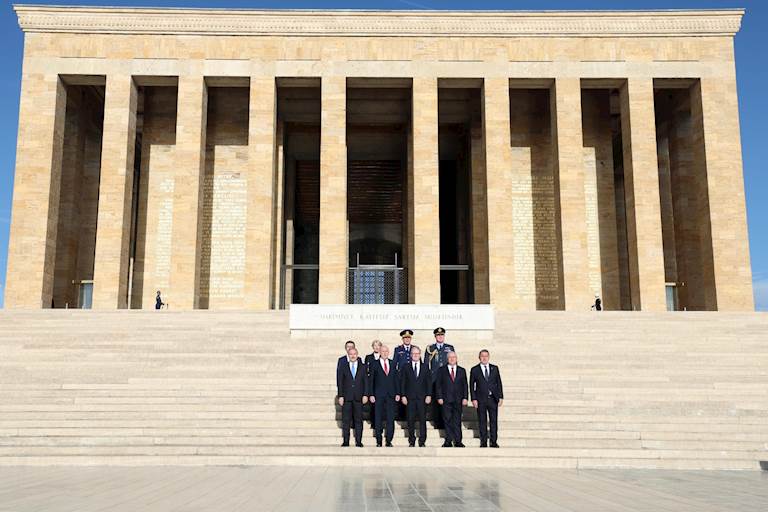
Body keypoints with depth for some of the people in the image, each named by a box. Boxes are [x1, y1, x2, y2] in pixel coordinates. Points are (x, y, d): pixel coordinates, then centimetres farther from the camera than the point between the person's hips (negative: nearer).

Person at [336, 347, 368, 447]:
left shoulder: (363, 367, 9)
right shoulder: (343, 368, 8)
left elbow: (365, 382, 5)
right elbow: (340, 383, 5)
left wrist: (365, 395, -4)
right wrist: (340, 396, -3)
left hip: (358, 397, 0)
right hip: (346, 397, 0)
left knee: (358, 419, 1)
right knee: (346, 420, 0)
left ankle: (358, 441, 5)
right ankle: (345, 441, 5)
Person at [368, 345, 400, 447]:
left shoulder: (393, 364, 11)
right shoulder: (375, 364, 3)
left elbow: (396, 379, 11)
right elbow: (371, 380, 2)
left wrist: (398, 393, 4)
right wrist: (371, 394, -4)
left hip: (391, 395, 2)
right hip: (379, 395, -2)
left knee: (390, 418, -1)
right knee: (378, 419, 1)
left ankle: (389, 441, 6)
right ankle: (379, 441, 9)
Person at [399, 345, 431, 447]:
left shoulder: (425, 368, 10)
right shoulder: (405, 367, 7)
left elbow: (429, 383, 8)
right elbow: (402, 383, 5)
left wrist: (429, 395, -2)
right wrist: (403, 395, -3)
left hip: (422, 398, 1)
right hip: (410, 398, 0)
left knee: (422, 420, -1)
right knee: (411, 420, 1)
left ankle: (422, 441, 5)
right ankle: (411, 441, 9)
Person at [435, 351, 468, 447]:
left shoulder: (462, 370, 11)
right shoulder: (441, 370, 6)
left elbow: (464, 385, 9)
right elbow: (438, 385, 4)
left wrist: (465, 398, 0)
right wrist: (439, 397, -6)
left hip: (458, 400, 1)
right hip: (446, 399, -1)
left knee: (457, 420, 2)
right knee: (447, 420, 0)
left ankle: (458, 441, 6)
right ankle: (448, 440, 6)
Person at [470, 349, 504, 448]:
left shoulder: (495, 368, 9)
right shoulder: (474, 370, 3)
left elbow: (499, 383, 9)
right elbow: (471, 385, 2)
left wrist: (501, 397, 2)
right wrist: (473, 399, -6)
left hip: (493, 399, 1)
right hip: (481, 400, -1)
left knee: (494, 421, 1)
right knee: (482, 422, 2)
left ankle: (493, 442, 7)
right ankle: (483, 442, 10)